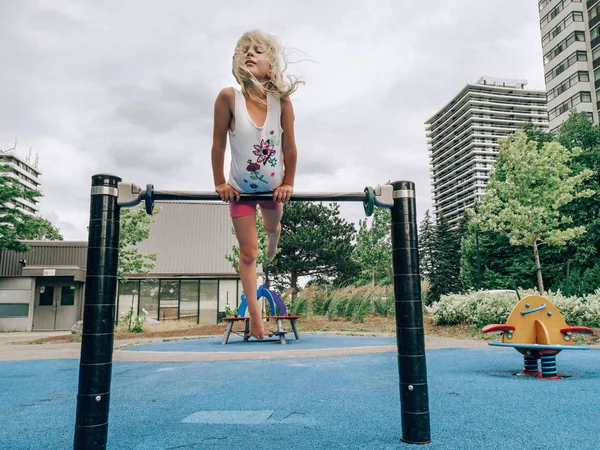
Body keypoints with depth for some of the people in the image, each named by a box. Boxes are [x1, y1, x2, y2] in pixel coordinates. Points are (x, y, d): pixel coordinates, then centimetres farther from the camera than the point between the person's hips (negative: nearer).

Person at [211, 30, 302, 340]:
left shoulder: (281, 100, -19)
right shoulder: (229, 97, -22)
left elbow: (289, 146, -10)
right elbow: (218, 144, -14)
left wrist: (287, 184, -5)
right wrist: (220, 183, -9)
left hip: (273, 186, 2)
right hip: (240, 188, -2)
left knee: (272, 227, 30)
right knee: (248, 251, 2)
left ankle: (273, 242, 69)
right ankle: (255, 316, 11)